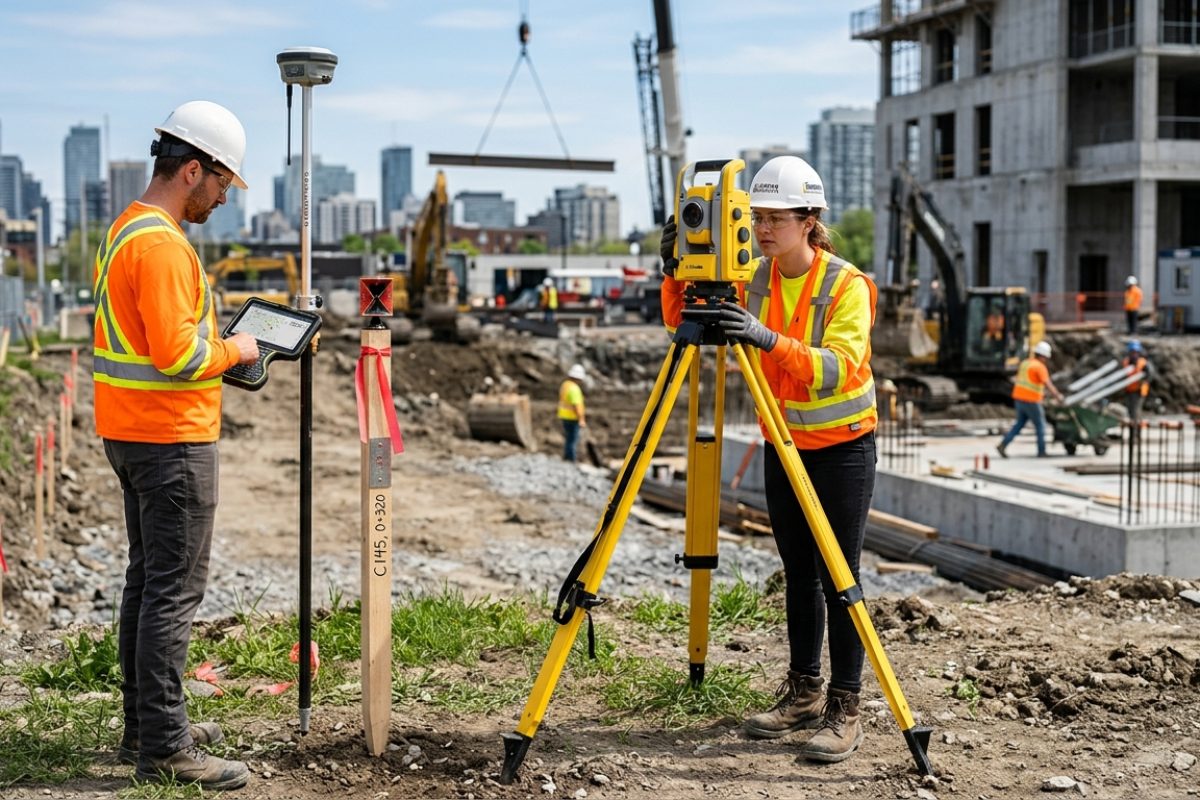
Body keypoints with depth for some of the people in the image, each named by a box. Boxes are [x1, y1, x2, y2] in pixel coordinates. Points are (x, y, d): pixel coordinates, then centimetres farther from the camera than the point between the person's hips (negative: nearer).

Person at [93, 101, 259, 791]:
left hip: (132, 430, 11)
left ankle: (146, 724, 24)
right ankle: (164, 748, -2)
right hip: (171, 436, -11)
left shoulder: (126, 229, 15)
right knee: (176, 587, -7)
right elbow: (179, 353, -24)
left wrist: (217, 347, 11)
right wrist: (234, 350, -7)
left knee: (148, 577, 15)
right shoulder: (161, 244, -18)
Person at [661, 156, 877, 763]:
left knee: (839, 578, -5)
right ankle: (803, 694, 22)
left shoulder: (847, 285, -15)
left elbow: (840, 368, -27)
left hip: (842, 449, -5)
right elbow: (681, 327, 3)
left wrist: (770, 340, -40)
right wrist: (675, 275, -15)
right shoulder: (754, 282, 1)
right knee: (799, 575, 12)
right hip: (783, 447, 5)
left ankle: (844, 711, 1)